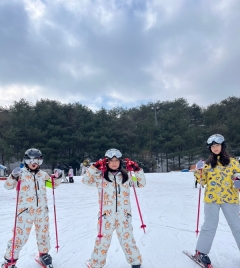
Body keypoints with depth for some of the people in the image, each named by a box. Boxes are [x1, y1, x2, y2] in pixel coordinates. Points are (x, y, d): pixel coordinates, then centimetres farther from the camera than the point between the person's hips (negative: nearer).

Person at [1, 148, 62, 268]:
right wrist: (13, 176, -26)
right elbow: (8, 186, -8)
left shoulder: (43, 174, 6)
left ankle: (44, 254, 38)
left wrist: (57, 177, -2)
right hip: (25, 210, -4)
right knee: (20, 235, -1)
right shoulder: (21, 173, -4)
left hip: (41, 210, 4)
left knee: (43, 233, 16)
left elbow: (54, 184, 17)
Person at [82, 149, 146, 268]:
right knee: (102, 242, 8)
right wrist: (95, 167, -21)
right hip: (106, 216, -1)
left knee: (128, 240, 16)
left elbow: (141, 183, 6)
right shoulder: (100, 176, -3)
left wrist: (137, 170, -8)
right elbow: (86, 180, -12)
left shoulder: (126, 175, 3)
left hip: (124, 216, 2)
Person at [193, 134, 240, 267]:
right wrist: (198, 173, -15)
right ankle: (201, 252, 18)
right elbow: (203, 181, 4)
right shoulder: (208, 164, 4)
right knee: (209, 226, 5)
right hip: (211, 199, 0)